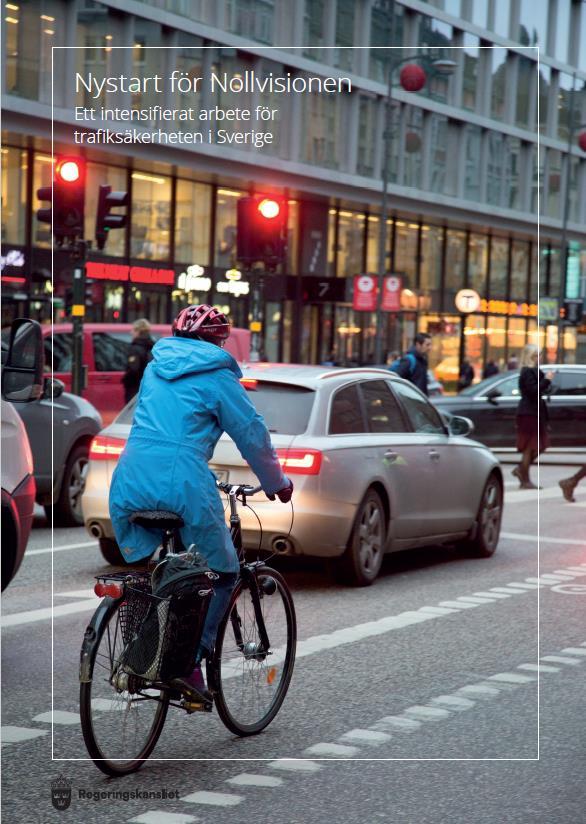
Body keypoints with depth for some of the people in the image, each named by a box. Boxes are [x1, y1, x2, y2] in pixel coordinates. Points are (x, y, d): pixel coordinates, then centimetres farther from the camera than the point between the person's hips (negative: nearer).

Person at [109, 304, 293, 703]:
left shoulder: (155, 368, 22)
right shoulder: (218, 376, 5)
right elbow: (252, 434, 7)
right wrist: (278, 484, 23)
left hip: (131, 483, 5)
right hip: (184, 485, -5)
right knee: (222, 572, 11)